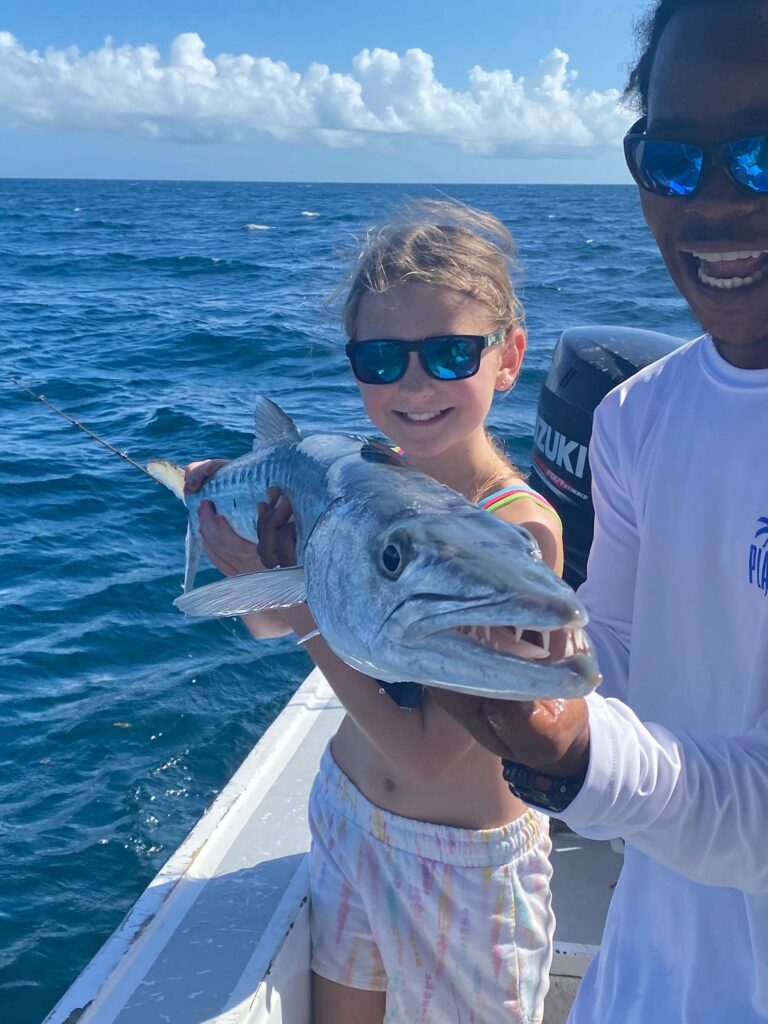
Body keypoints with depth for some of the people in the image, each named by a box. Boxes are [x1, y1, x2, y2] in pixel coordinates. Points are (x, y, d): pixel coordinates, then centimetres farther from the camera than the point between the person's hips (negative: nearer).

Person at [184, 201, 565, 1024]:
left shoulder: (522, 526, -27)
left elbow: (426, 751, -27)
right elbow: (266, 624, 4)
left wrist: (306, 608, -27)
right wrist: (234, 530, -13)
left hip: (467, 858, -5)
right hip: (347, 811, 5)